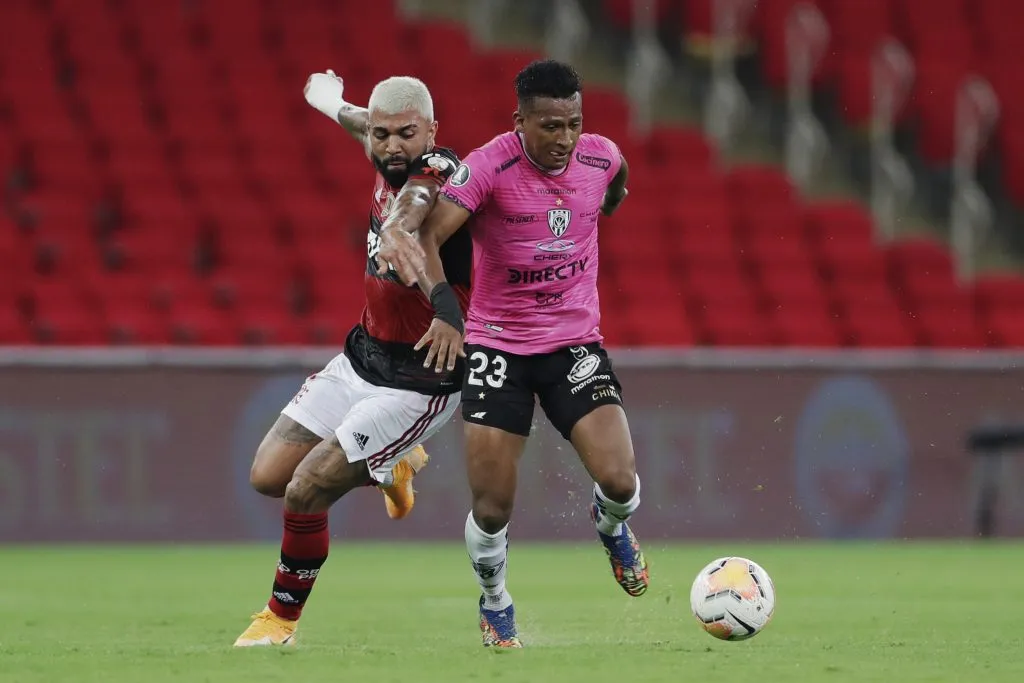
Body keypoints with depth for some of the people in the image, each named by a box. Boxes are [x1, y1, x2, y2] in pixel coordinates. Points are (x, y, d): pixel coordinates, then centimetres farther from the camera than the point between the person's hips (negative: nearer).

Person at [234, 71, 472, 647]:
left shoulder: (438, 172, -24)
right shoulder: (393, 167, 1)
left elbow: (415, 198, -50)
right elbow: (361, 122, 27)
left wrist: (399, 237, -72)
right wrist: (333, 102, 48)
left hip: (418, 378, -8)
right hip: (362, 355, 8)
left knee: (305, 492, -8)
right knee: (269, 475, 5)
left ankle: (282, 618, 18)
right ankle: (389, 468, 30)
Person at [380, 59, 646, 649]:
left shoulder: (602, 156, -6)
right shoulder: (487, 168, -19)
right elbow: (425, 238, -30)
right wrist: (444, 308, -44)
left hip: (576, 340, 2)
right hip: (498, 345, -2)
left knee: (620, 481, -16)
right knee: (493, 507, -6)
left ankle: (611, 524, 22)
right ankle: (495, 602, 26)